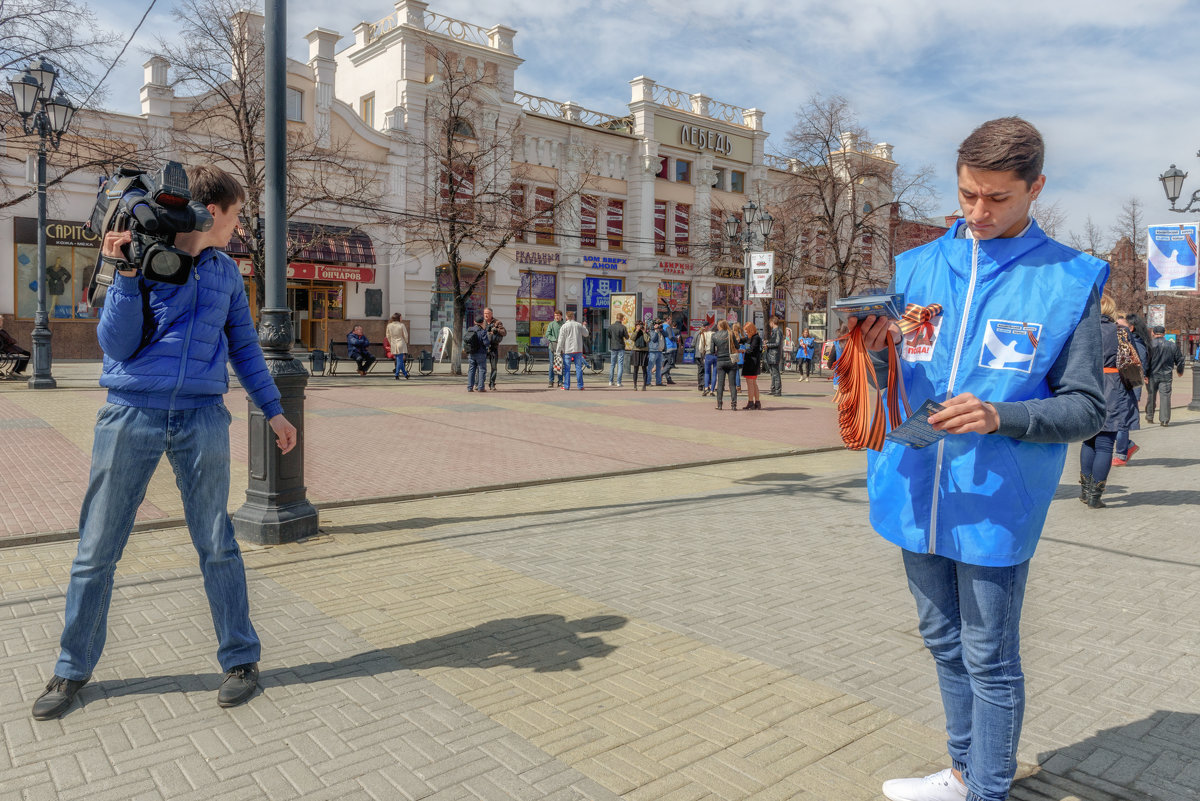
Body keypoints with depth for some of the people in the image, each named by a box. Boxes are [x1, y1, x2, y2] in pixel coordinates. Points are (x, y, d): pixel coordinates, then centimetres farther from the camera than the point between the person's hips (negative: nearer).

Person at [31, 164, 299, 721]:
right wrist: (126, 275, -15)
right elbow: (117, 346, -5)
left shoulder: (226, 271, 12)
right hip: (130, 413, -2)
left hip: (202, 418, 2)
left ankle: (241, 658, 17)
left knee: (217, 545, 4)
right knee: (96, 550, 7)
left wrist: (272, 409, 17)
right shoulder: (143, 255, 0)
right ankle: (73, 668, 25)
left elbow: (244, 347, 20)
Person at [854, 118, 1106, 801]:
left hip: (997, 505, -4)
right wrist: (879, 351, -16)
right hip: (918, 496, 4)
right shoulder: (914, 267, 5)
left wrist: (1000, 416, -22)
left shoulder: (1070, 281, -4)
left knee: (990, 660, 8)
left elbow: (1087, 408, -4)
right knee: (946, 644, 19)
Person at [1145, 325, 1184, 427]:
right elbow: (1179, 360, 14)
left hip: (1152, 376, -1)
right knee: (1165, 396, 1)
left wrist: (1144, 374, -8)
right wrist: (1180, 371, 30)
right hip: (1166, 376, 1)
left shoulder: (1149, 344, -7)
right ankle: (1164, 420, -3)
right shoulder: (1172, 345, 4)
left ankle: (1149, 417, 20)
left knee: (1151, 396, 11)